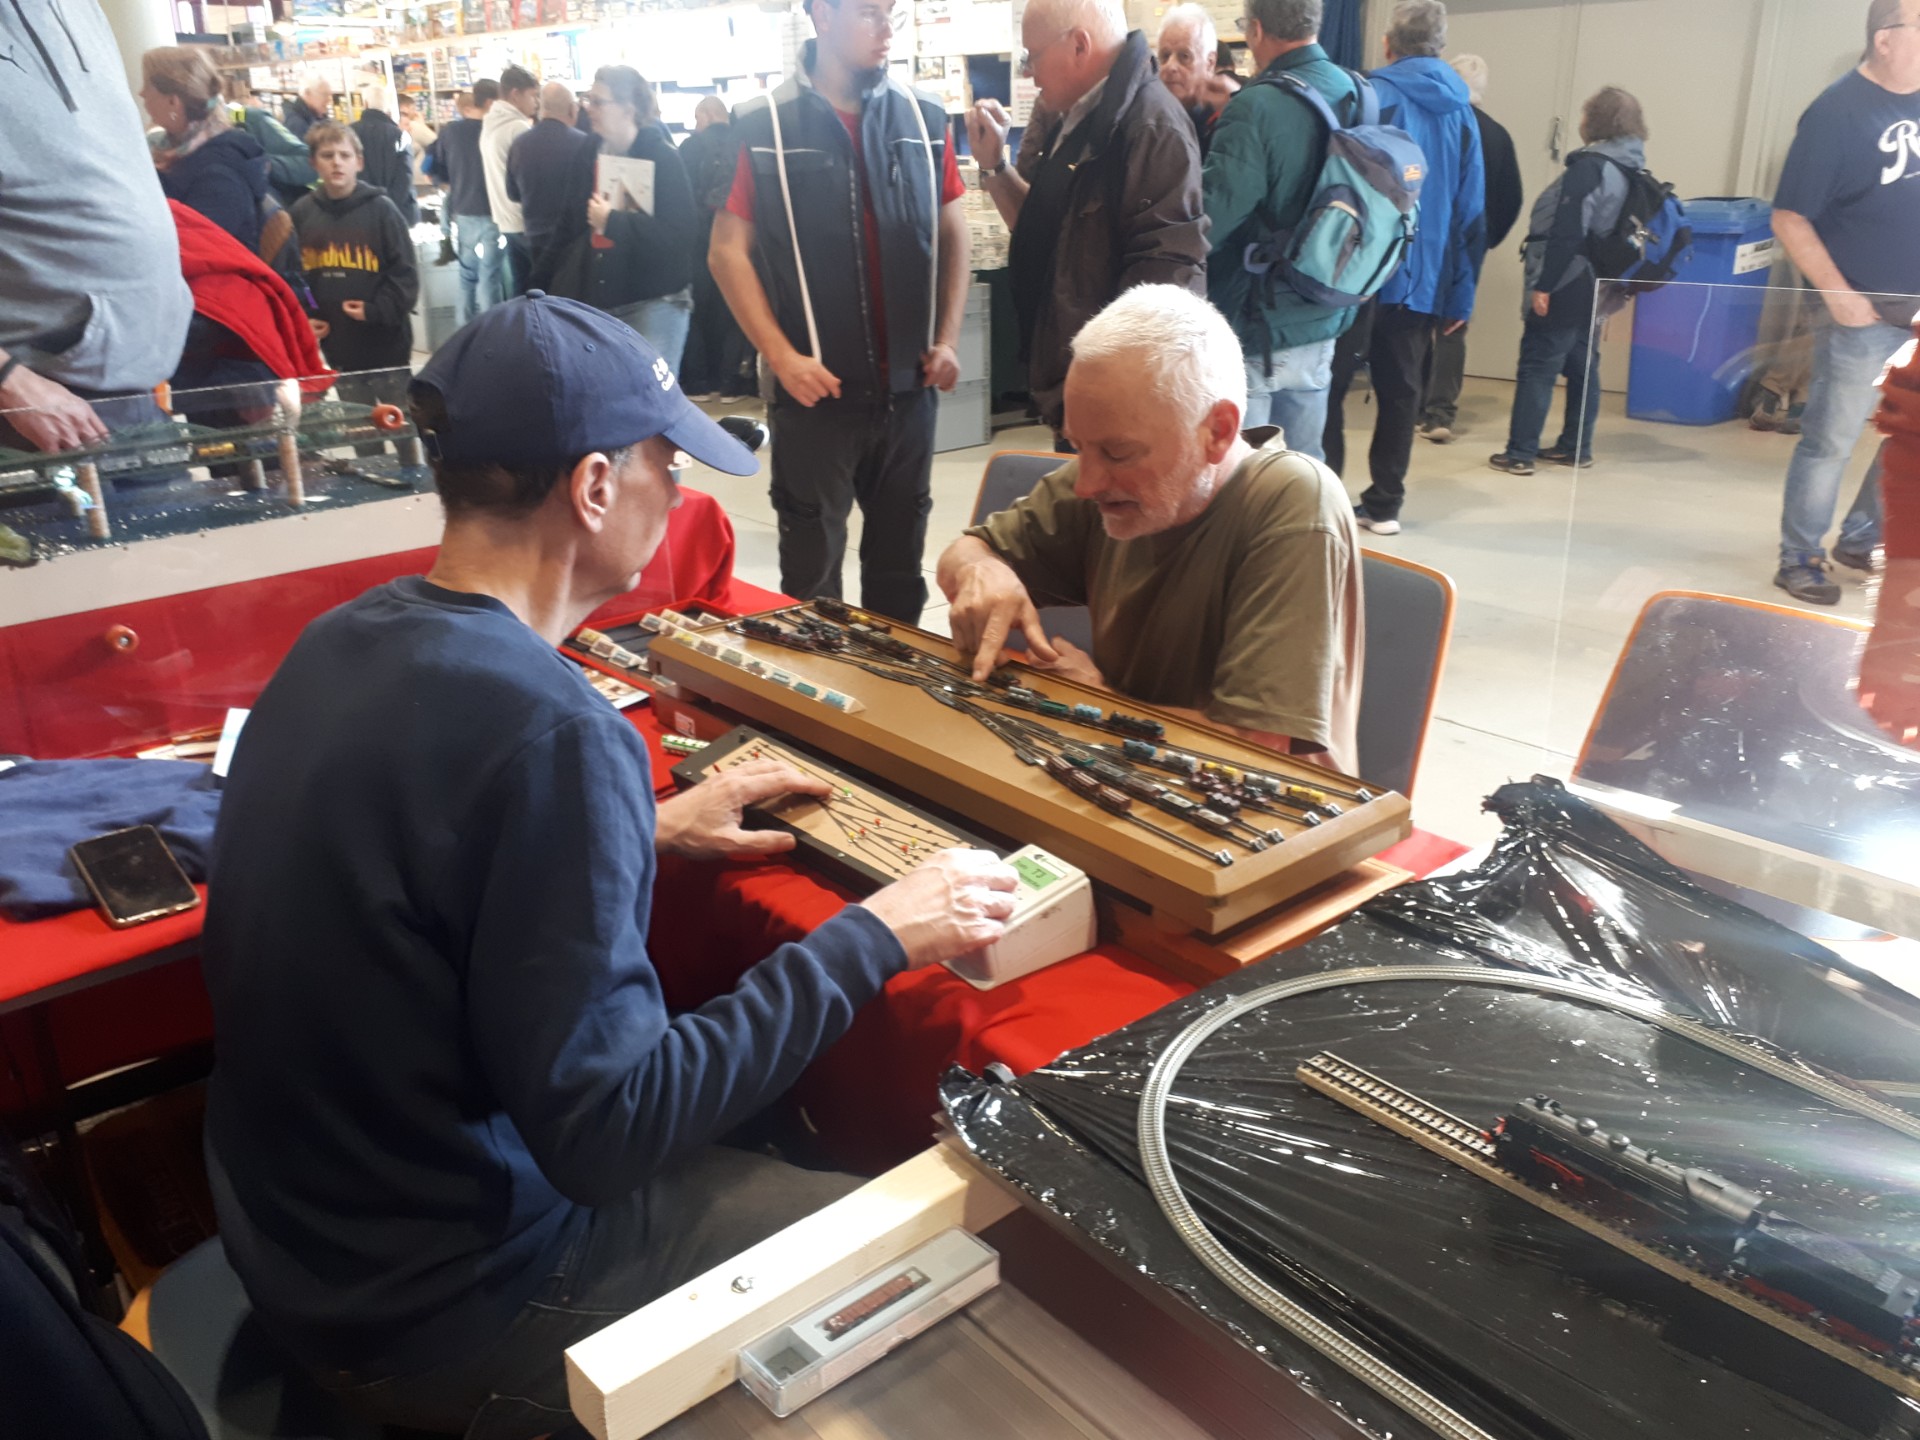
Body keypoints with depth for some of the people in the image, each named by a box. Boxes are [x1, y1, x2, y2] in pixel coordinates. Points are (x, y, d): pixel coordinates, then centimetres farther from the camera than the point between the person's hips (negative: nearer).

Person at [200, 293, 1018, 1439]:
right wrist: (873, 939, -21)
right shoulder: (549, 729, -31)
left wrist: (647, 831, 10)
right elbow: (607, 1131, -28)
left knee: (768, 1130, 22)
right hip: (433, 1317, -8)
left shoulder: (342, 641, -3)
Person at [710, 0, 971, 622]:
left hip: (908, 385, 3)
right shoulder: (761, 123, -5)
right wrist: (781, 356, -12)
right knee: (811, 565, 10)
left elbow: (954, 234, 12)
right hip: (815, 386, -3)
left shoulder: (923, 117, 5)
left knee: (900, 558, 15)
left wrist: (947, 340, 1)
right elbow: (728, 251, -4)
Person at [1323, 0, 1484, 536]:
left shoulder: (1370, 97, -3)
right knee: (1399, 391, 10)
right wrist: (1461, 293, 9)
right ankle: (1384, 503, 13)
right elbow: (1472, 212, 6)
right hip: (1423, 280, 4)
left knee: (1329, 385, 4)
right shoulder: (1461, 111, 8)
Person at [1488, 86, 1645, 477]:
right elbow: (1611, 229, 15)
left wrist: (1543, 284, -20)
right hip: (1594, 286, 9)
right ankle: (1576, 447, 21)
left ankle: (1520, 453, -7)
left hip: (1567, 285, -9)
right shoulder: (1629, 170, 11)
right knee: (1581, 365, 15)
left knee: (1536, 367, -6)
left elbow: (1567, 232, -21)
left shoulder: (1589, 167, -15)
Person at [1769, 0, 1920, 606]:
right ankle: (1800, 559, 13)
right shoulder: (1838, 112, -11)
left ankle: (1860, 541, 28)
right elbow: (1790, 219, -13)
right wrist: (1838, 296, -16)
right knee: (1830, 442, 0)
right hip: (1864, 316, -6)